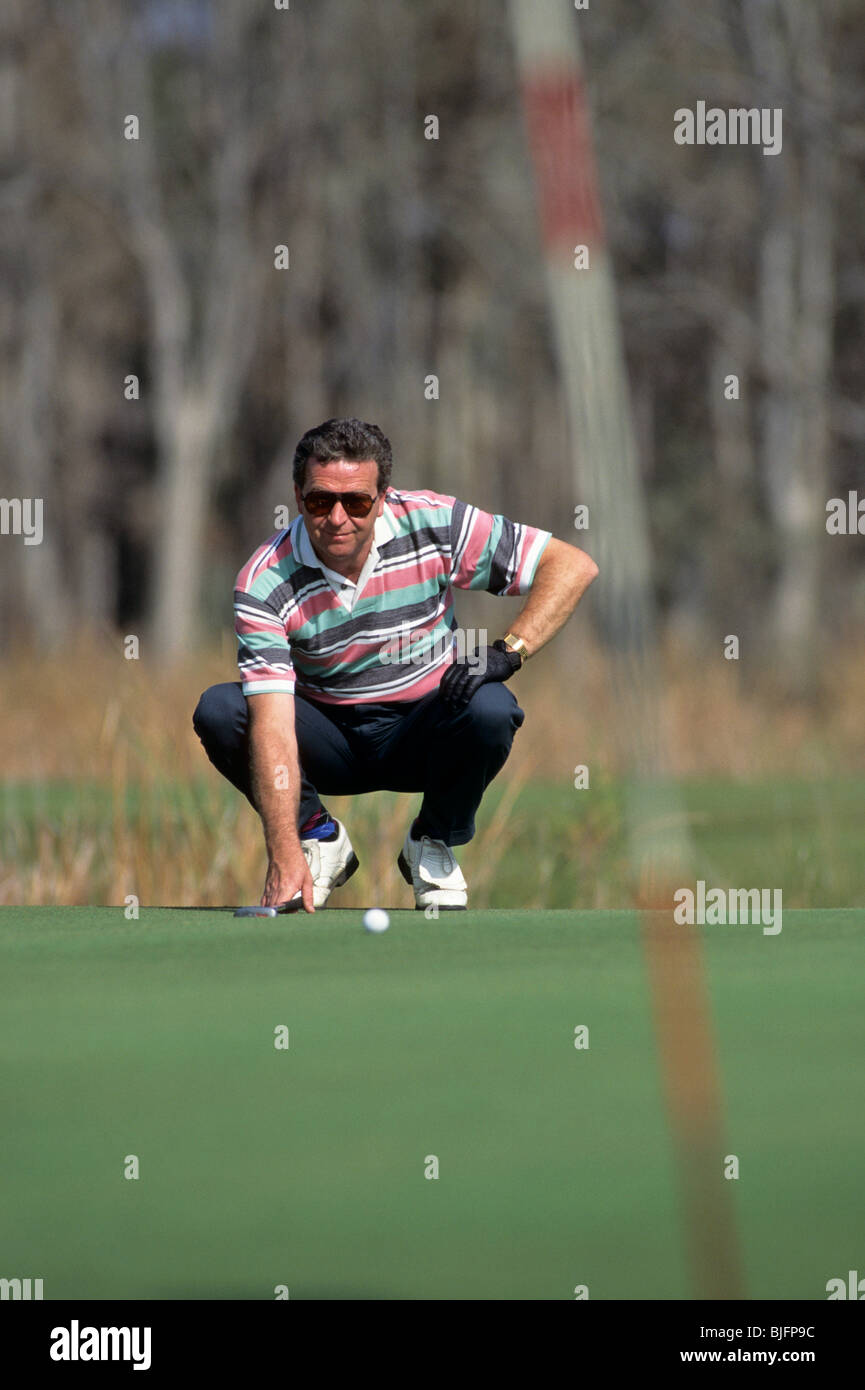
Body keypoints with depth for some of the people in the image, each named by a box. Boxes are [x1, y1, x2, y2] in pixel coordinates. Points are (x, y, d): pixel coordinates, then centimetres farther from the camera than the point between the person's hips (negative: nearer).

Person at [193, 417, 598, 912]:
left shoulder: (433, 523, -18)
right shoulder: (267, 583, -22)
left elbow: (573, 566, -13)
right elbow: (272, 724, -31)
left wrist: (508, 651, -28)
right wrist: (284, 854, -44)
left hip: (421, 735, 0)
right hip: (329, 735, 0)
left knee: (490, 709, -33)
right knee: (218, 710, -27)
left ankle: (434, 842, -3)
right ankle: (318, 836, -1)